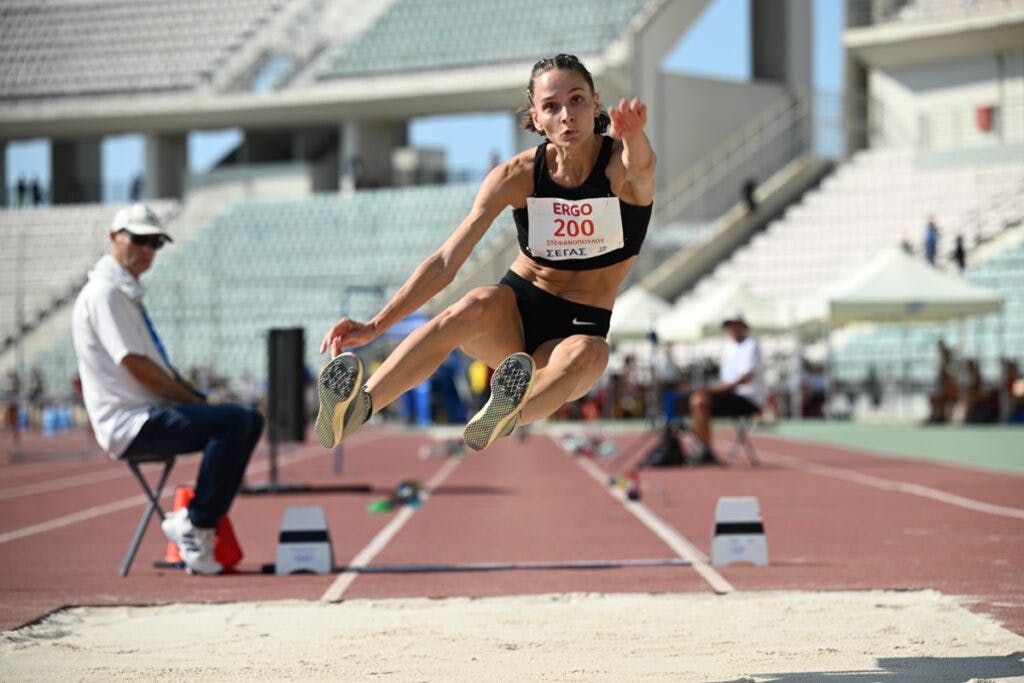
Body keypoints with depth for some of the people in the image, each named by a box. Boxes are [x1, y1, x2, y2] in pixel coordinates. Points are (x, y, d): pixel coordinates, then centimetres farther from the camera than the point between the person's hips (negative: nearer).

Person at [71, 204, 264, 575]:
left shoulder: (127, 292, 19)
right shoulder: (105, 293, -13)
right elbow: (136, 366, -19)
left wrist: (195, 396, 7)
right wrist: (194, 400, -10)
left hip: (153, 412, 10)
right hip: (131, 423, -10)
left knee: (249, 421, 9)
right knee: (234, 422, -24)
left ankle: (194, 525, 3)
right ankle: (195, 526, -18)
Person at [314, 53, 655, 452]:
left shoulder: (620, 164, -13)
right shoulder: (517, 176, -8)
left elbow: (639, 166, -40)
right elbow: (446, 261, -11)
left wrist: (633, 136, -66)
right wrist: (375, 326, -20)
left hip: (581, 326, -1)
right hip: (515, 313, 1)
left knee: (587, 353, -38)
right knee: (476, 306, -35)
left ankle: (496, 425, -69)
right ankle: (358, 406, -53)